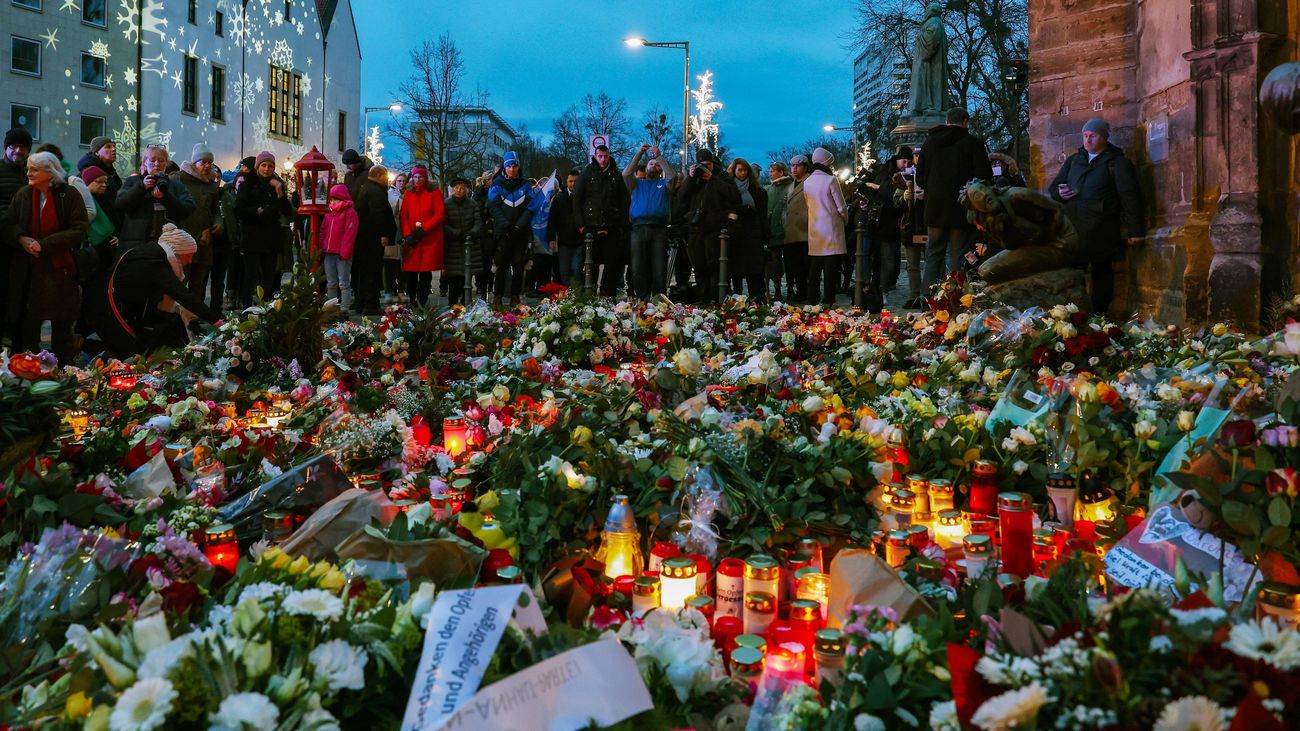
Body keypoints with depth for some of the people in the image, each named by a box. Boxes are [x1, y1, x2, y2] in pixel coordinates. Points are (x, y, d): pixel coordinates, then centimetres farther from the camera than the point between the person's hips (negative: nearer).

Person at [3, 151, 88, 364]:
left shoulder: (69, 195, -5)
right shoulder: (23, 194, 6)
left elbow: (78, 231, -11)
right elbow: (7, 226, 10)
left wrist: (44, 245, -16)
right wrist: (21, 238, -12)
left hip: (60, 269, -3)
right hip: (27, 270, 3)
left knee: (62, 325, 4)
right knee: (27, 323, 2)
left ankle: (63, 369, 16)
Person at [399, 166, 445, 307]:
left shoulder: (435, 192, 4)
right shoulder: (408, 193, 14)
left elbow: (440, 214, -4)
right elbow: (404, 216, 9)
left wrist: (423, 229, -12)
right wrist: (407, 235, -5)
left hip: (430, 239, -3)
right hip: (412, 240, 3)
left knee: (425, 272, -5)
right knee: (410, 272, -1)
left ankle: (422, 303, 2)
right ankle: (412, 303, 9)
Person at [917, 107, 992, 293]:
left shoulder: (930, 142, 9)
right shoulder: (974, 143, -5)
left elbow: (920, 179, 12)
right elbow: (985, 178, -8)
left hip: (935, 210, 4)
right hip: (962, 211, -4)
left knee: (933, 256, 10)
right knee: (958, 257, 0)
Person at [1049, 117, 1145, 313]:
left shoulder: (1116, 162, 0)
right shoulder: (1073, 160, 17)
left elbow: (1130, 197, -6)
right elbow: (1053, 187, 23)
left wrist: (1135, 231, -12)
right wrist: (1059, 193, -3)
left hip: (1101, 232, -5)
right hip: (1073, 229, 5)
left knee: (1102, 273, 1)